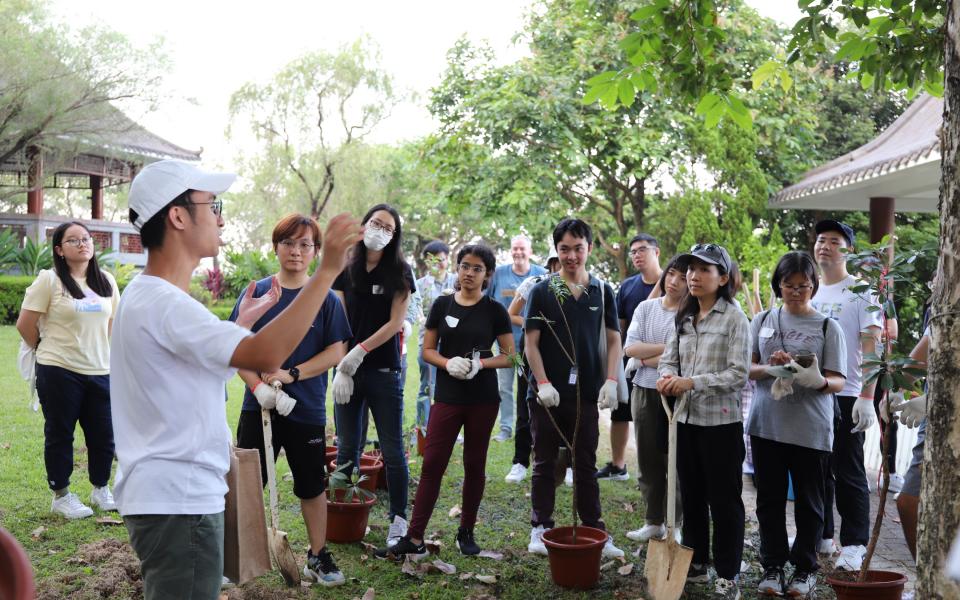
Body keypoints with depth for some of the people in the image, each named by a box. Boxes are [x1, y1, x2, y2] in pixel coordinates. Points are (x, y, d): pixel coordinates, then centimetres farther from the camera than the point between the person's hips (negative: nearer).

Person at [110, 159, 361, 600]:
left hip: (171, 495, 11)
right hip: (178, 502, -11)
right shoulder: (163, 303, -22)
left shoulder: (145, 296, 12)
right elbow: (265, 356, -34)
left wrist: (245, 320, 24)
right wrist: (328, 269, -33)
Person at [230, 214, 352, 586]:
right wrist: (259, 387, -17)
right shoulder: (257, 293, 0)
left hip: (307, 411, 0)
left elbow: (336, 352, -5)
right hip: (257, 408, 0)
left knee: (312, 485, 12)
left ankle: (318, 556, 27)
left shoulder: (325, 298, -2)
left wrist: (291, 375, -16)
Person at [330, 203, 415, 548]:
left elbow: (396, 322, -6)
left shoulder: (400, 272, 0)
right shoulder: (346, 270, 6)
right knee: (347, 448, 8)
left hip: (384, 371, -2)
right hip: (348, 371, 2)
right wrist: (341, 368, -7)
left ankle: (399, 520, 6)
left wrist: (360, 350, -15)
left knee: (392, 450, 0)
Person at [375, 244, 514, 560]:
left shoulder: (494, 310, 0)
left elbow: (509, 355, 1)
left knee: (474, 465, 9)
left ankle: (466, 532, 23)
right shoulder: (442, 305, 4)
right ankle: (414, 539, -1)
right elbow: (427, 350, 6)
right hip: (448, 397, 1)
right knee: (432, 464, -3)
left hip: (483, 399, 0)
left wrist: (480, 363, -16)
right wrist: (449, 363, -14)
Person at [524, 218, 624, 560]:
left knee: (586, 466, 8)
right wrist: (542, 383, -12)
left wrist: (610, 381, -5)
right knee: (545, 464, 8)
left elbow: (613, 340, 7)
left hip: (586, 394, 1)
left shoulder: (602, 292, 5)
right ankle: (540, 529, 18)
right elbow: (531, 342, -2)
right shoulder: (542, 292, -1)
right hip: (548, 394, -1)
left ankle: (596, 533, 14)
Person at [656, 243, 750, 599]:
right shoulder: (683, 317, 11)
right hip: (686, 419, 6)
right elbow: (669, 358, 10)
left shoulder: (734, 318, -9)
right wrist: (667, 377, -13)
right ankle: (696, 564, 29)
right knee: (691, 496, 15)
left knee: (724, 500, 2)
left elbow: (738, 373, -15)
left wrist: (692, 383, -21)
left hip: (721, 421, -6)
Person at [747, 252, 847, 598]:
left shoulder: (827, 327, 0)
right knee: (770, 499, 8)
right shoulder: (763, 321, 7)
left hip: (811, 430, -2)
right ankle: (773, 566, 19)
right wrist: (769, 368, -16)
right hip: (766, 424, 2)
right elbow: (745, 368, 6)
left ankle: (805, 569, 20)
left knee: (808, 501, 7)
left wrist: (818, 381, -26)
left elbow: (838, 382, -3)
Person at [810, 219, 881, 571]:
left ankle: (854, 545, 5)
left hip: (844, 397, -6)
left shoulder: (860, 292, -4)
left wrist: (866, 398, -17)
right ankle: (820, 536, 23)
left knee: (848, 474, -2)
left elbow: (871, 348, -9)